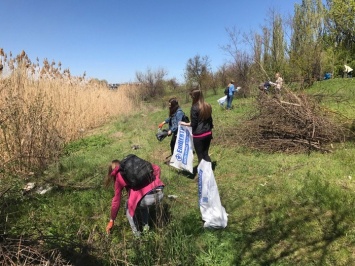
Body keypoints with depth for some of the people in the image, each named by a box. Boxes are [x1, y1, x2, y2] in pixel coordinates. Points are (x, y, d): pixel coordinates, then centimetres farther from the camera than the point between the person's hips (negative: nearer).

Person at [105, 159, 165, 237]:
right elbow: (156, 168, 19)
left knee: (128, 206, 26)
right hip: (160, 193, 6)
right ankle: (145, 226, 40)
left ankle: (136, 232, 28)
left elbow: (116, 201, 15)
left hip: (147, 198, -5)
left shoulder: (119, 176, 12)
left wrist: (111, 221, 25)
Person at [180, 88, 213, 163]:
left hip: (199, 135, -6)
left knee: (200, 156, 8)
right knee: (206, 154, 18)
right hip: (208, 133, 6)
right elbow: (210, 120, 12)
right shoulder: (207, 106, 4)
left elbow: (193, 124, -13)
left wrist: (185, 124, 3)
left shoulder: (194, 108, -16)